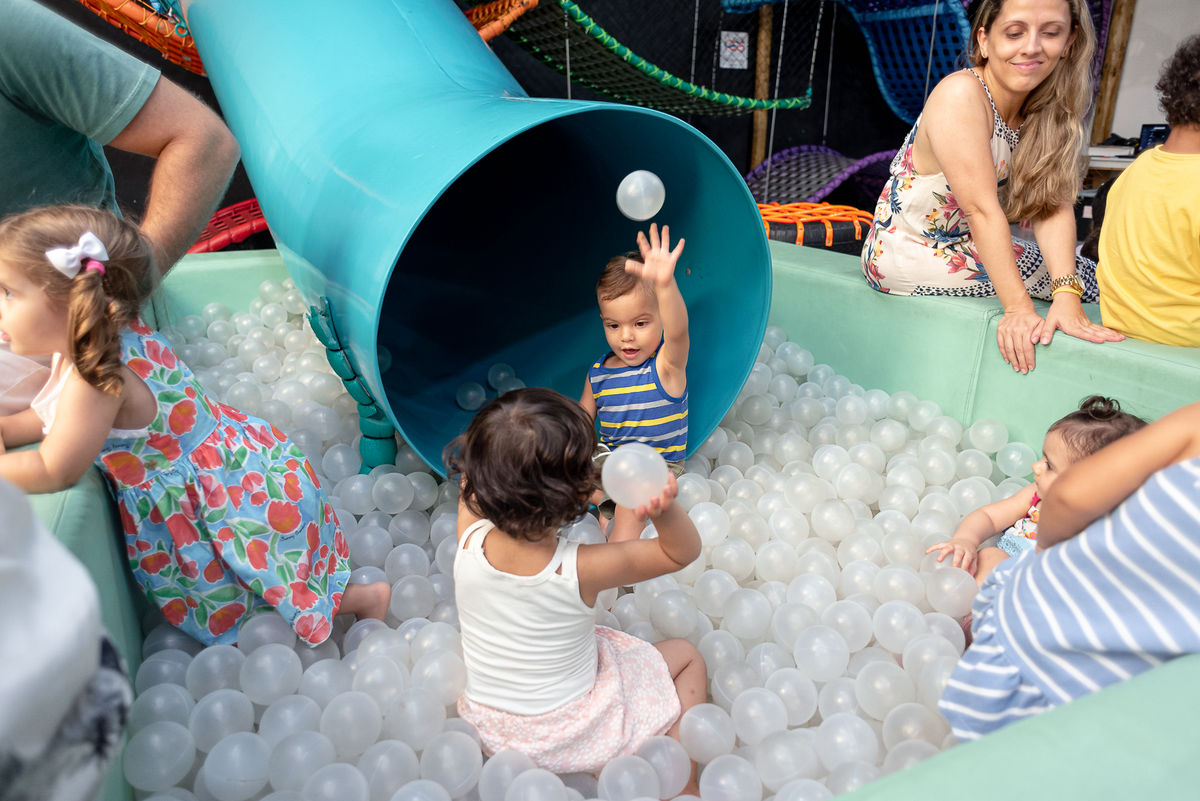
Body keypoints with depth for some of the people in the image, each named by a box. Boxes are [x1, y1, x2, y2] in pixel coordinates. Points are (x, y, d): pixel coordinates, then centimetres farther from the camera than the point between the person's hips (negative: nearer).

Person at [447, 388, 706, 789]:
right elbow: (684, 552, -22)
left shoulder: (469, 541, -24)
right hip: (566, 733, -4)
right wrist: (665, 508, -38)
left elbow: (470, 477, -1)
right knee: (688, 657, 13)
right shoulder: (581, 569, -33)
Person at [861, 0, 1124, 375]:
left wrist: (1066, 297, -27)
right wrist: (1019, 308, -31)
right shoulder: (961, 95, -24)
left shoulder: (1049, 109, -1)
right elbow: (981, 210, -28)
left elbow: (1054, 205, -13)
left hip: (966, 245, 7)